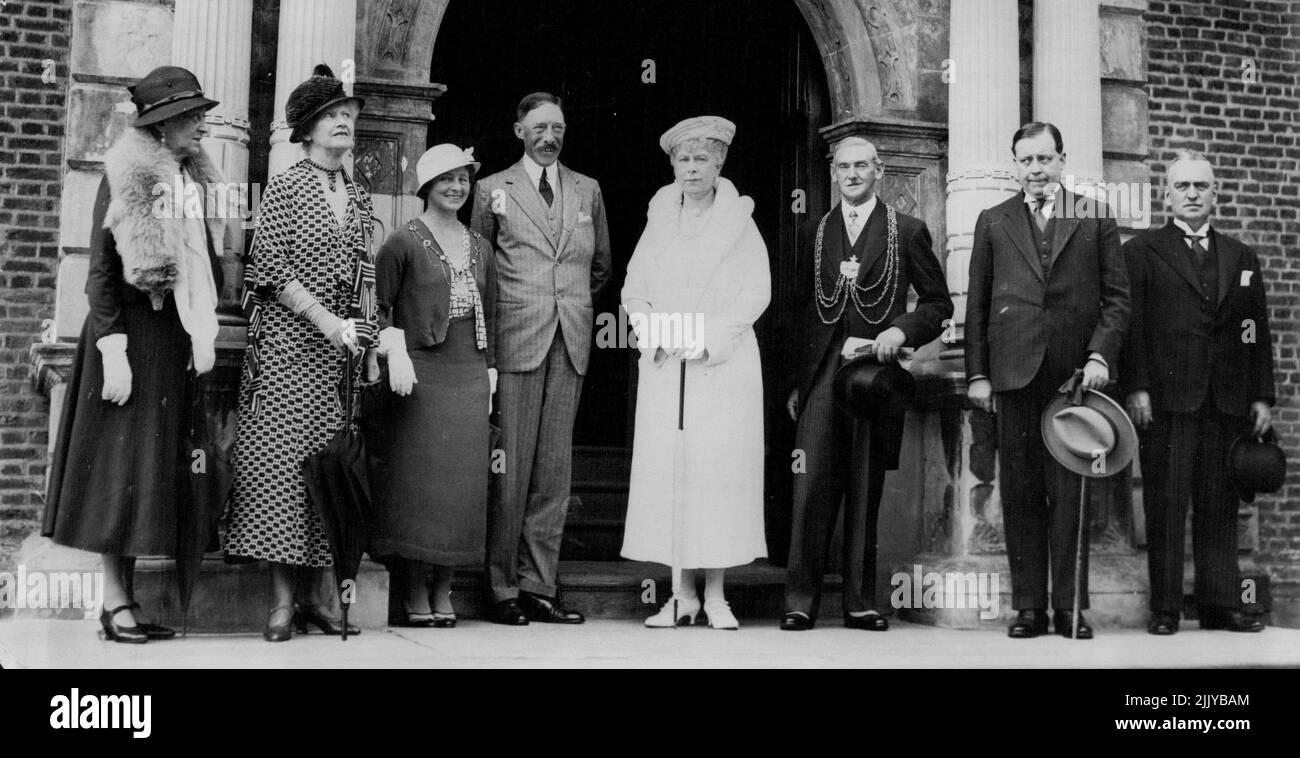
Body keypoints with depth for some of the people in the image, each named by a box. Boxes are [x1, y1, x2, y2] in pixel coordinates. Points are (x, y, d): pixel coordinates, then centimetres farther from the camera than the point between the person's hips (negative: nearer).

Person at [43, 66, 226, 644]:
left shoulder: (200, 183, 11)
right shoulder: (124, 179, -6)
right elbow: (101, 271, -10)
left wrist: (203, 337, 7)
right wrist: (112, 350, -17)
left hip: (176, 338, 6)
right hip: (131, 333, -6)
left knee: (158, 464, 6)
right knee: (121, 465, -4)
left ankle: (127, 596, 11)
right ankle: (114, 601, 1)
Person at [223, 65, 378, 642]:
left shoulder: (357, 196, 16)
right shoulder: (285, 186, 0)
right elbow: (271, 270, -7)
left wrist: (365, 333, 3)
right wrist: (325, 321, -13)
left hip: (340, 347, 5)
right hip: (289, 341, -5)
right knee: (282, 456, -7)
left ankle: (315, 593, 7)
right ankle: (281, 600, -5)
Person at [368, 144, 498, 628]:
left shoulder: (480, 248, 15)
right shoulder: (404, 243, -1)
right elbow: (378, 306, -2)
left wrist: (489, 370, 13)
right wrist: (394, 351, -15)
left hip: (469, 375, 5)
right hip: (421, 370, -5)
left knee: (462, 481, 3)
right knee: (418, 480, -3)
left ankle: (444, 590, 10)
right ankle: (416, 596, 4)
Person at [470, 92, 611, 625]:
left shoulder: (588, 190, 17)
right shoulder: (494, 189, 7)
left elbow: (601, 265, 24)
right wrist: (506, 310, 6)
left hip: (571, 342, 3)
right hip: (515, 341, -3)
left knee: (554, 469, 3)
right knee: (510, 468, -5)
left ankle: (539, 586, 8)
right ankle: (502, 590, 2)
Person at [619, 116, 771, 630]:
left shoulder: (738, 221, 5)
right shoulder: (659, 221, 13)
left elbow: (757, 291, -1)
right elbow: (634, 289, 13)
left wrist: (712, 338, -11)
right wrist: (655, 334, -4)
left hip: (723, 365, -2)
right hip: (666, 367, 3)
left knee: (720, 468, -5)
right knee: (667, 468, -2)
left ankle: (716, 597, 1)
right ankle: (683, 595, 5)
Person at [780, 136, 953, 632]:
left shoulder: (908, 232, 8)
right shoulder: (814, 234, 14)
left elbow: (938, 303, 8)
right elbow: (803, 310, 15)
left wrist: (901, 331, -10)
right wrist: (795, 382, 11)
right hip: (822, 373, 1)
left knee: (866, 492, 3)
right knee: (812, 486, -7)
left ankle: (861, 603, 11)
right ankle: (800, 601, -3)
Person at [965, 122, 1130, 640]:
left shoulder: (1095, 218, 11)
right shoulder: (993, 222, 13)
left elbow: (1117, 296, 7)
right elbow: (976, 305, 11)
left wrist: (1100, 354, -7)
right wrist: (977, 374, 3)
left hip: (1076, 371, -1)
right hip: (1015, 372, 1)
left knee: (1070, 493, -1)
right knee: (1020, 492, 1)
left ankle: (1070, 606, 5)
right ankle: (1029, 605, 6)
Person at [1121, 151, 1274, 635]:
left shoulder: (1241, 258, 18)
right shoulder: (1141, 252, 7)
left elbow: (1259, 332, 15)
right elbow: (1132, 324, -1)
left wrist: (1262, 396, 8)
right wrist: (1136, 387, -11)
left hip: (1229, 400, 4)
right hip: (1167, 398, -3)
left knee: (1221, 505, 5)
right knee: (1166, 505, -2)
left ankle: (1221, 604, 11)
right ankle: (1165, 608, 2)